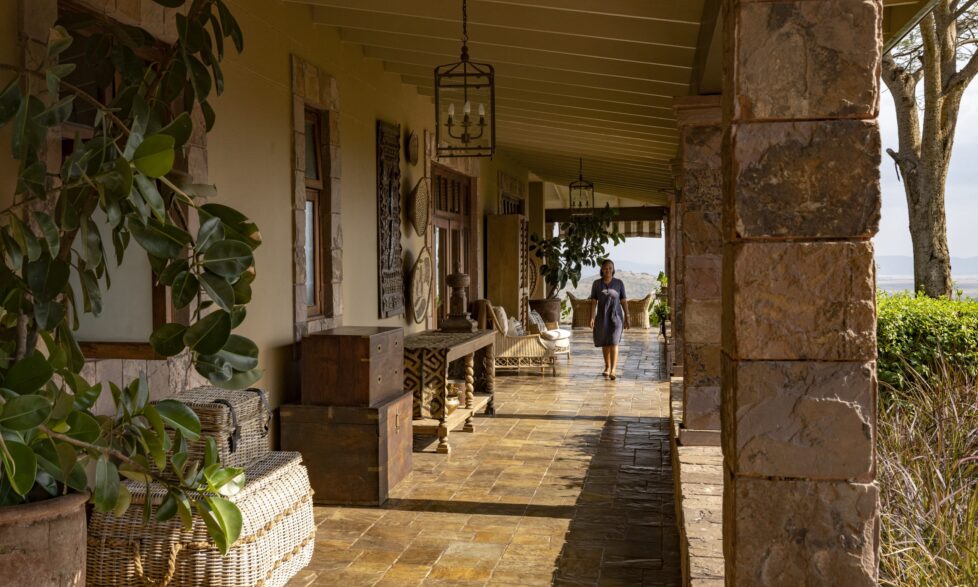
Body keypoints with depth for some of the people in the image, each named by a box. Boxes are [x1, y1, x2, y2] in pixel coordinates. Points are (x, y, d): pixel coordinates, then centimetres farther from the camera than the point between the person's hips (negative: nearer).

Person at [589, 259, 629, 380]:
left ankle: (613, 371, -20)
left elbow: (623, 301, 2)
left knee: (613, 343, -14)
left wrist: (627, 318, 1)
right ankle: (607, 367, 29)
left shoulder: (619, 283, -2)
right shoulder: (597, 283, 0)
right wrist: (592, 318, -8)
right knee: (604, 343, 12)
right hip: (602, 317, 2)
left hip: (616, 317, -2)